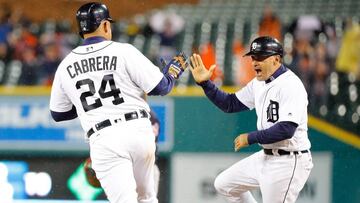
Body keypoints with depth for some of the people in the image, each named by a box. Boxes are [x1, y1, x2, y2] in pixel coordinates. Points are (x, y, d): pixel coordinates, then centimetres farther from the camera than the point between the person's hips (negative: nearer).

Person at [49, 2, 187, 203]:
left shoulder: (66, 66, 8)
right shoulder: (124, 51, -2)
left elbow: (57, 114, 18)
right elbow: (161, 87, -2)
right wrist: (174, 70, 20)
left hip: (103, 140, 0)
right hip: (139, 131, 0)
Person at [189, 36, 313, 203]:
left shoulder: (290, 85, -19)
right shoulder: (259, 83, 8)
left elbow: (286, 129, -27)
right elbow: (230, 104, 16)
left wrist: (250, 138, -18)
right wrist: (205, 83, 4)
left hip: (288, 162, -10)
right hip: (265, 157, 10)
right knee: (224, 184, 17)